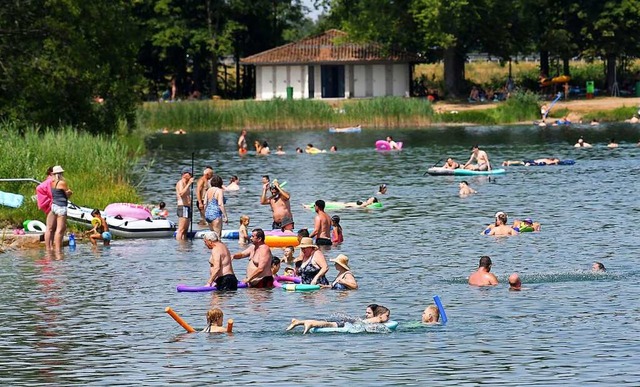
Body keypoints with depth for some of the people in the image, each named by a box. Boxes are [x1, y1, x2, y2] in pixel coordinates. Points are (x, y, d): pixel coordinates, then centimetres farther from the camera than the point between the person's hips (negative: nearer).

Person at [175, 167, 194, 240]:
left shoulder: (186, 184, 22)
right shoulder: (180, 183, -9)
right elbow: (181, 193, -29)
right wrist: (189, 184, -28)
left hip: (187, 207, 10)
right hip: (183, 207, -10)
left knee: (185, 230, 10)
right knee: (181, 230, -13)